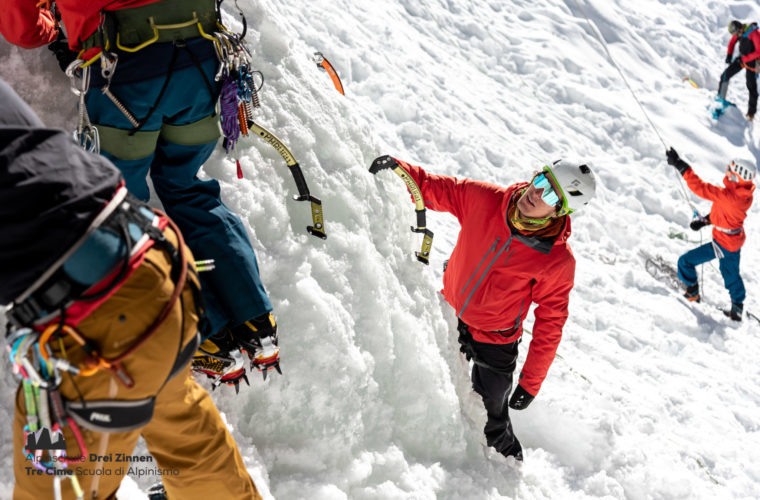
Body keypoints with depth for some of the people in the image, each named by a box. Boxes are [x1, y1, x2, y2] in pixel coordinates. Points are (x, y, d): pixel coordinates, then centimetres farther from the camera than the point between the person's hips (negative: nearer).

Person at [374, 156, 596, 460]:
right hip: (448, 317, 3)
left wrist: (530, 383, -13)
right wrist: (398, 169, -24)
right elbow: (434, 189, -6)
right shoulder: (483, 199, -20)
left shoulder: (558, 262, -25)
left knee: (491, 424, 12)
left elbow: (550, 323, -16)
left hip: (494, 345, -3)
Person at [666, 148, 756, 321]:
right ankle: (737, 309, 43)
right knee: (731, 274, 26)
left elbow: (700, 188, -38)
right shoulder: (744, 193, -8)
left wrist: (681, 166, -36)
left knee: (685, 261, 3)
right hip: (735, 240, 9)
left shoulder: (728, 195, -36)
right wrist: (705, 220, 5)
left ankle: (692, 293, 23)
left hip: (723, 244, -9)